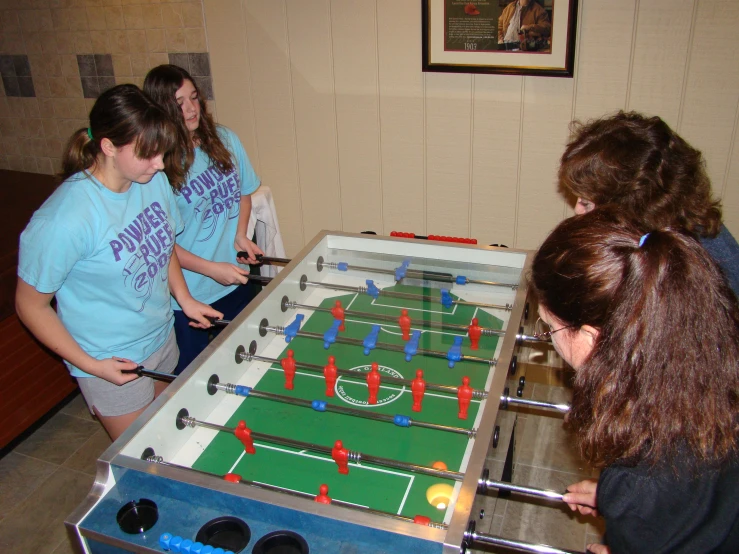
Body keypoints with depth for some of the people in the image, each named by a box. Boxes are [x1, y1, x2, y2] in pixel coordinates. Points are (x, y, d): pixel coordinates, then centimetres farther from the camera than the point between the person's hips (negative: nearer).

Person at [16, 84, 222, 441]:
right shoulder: (64, 220, -30)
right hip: (114, 366, -6)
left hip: (163, 340, 6)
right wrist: (89, 365, -18)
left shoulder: (154, 181, -10)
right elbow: (31, 305, -17)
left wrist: (185, 299, 1)